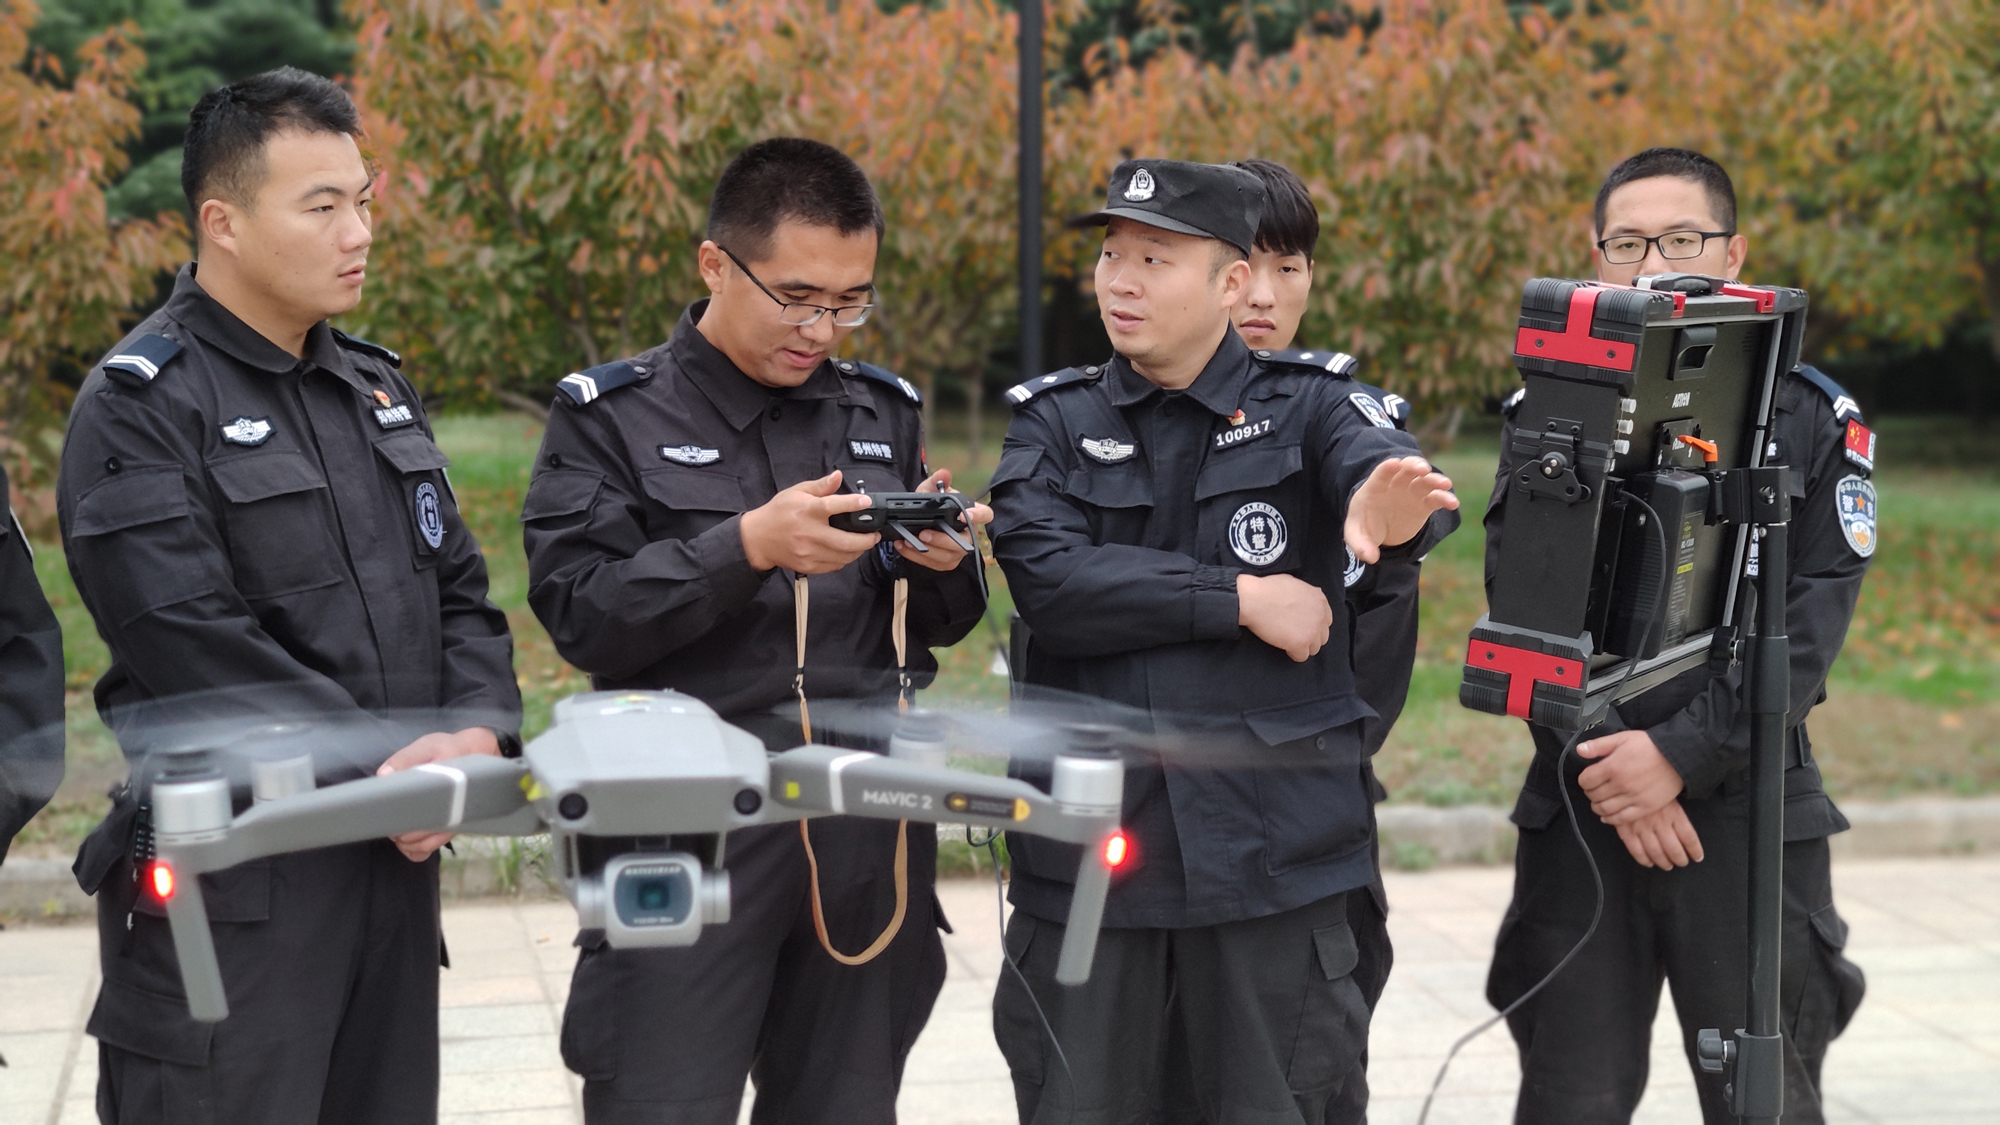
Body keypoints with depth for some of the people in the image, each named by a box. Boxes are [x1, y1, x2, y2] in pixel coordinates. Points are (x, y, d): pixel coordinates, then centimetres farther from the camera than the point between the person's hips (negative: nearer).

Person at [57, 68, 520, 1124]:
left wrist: (478, 728, -7)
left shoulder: (376, 387, 14)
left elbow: (459, 591, 13)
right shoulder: (139, 405, -9)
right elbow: (193, 641, -19)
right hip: (231, 886, -7)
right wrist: (375, 763, -21)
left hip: (397, 857, 7)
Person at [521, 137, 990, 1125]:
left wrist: (942, 566, -6)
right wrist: (749, 546, -22)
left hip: (869, 837, 4)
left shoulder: (886, 411, 12)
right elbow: (581, 618, -11)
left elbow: (940, 625, 17)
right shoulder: (613, 416, 0)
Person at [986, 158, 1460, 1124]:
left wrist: (1389, 508, -44)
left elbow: (1381, 463, -20)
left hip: (1272, 852, -1)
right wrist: (1239, 598, -13)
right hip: (1084, 852, 1)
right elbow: (1047, 580, -10)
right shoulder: (1054, 422, 7)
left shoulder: (1309, 407, 3)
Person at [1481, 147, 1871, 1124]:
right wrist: (1604, 764, -12)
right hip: (1580, 815, 1)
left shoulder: (1814, 420, 3)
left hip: (1751, 811, -1)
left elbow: (1811, 620, -6)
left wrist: (1680, 753, -16)